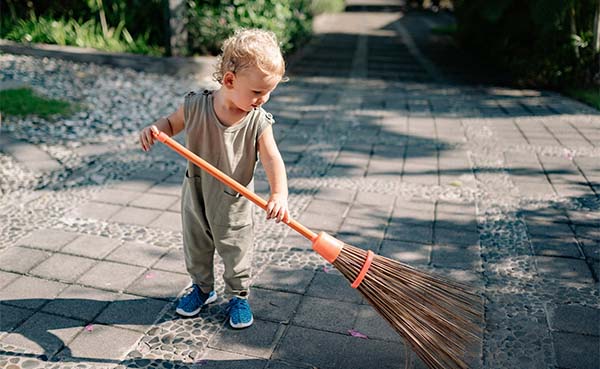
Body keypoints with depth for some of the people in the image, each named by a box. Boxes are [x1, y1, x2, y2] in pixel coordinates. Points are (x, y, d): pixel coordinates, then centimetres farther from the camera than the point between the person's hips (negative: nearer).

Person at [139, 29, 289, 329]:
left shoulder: (258, 121, -19)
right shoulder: (195, 106, -18)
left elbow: (272, 159, -24)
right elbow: (172, 123, 1)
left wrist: (279, 194, -40)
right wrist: (153, 129, -21)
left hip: (234, 203, -2)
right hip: (195, 195, 2)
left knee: (236, 253, 13)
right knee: (195, 247, 21)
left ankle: (238, 296, 37)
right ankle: (202, 288, 45)